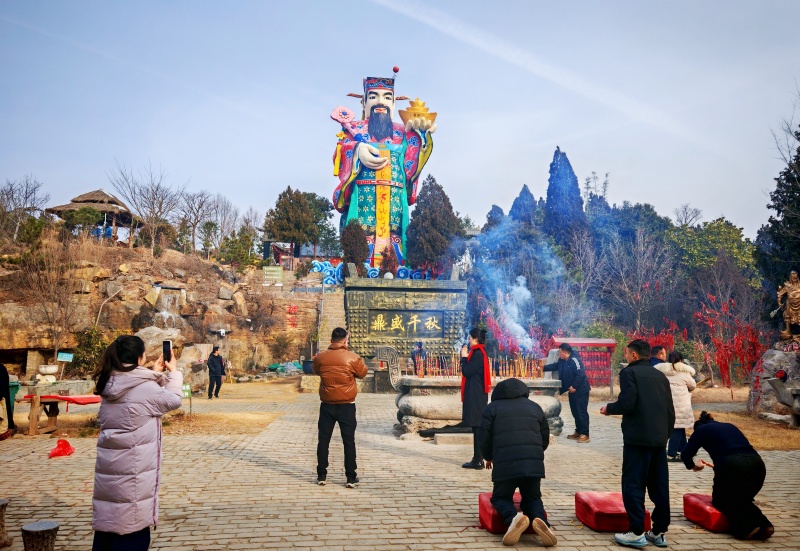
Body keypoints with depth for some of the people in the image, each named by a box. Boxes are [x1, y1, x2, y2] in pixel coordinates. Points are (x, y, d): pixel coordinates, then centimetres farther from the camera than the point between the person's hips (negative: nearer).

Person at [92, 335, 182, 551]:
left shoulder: (109, 385, 3)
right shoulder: (144, 388, -18)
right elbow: (173, 400, -2)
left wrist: (155, 374, 18)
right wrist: (173, 372, 11)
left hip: (108, 465, 7)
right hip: (132, 468, -7)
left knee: (107, 520, 16)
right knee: (132, 525, 5)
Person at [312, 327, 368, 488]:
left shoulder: (320, 357, -4)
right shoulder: (353, 357, -11)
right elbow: (363, 373, 5)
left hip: (327, 405, 2)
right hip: (347, 406, -2)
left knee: (323, 440, 11)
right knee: (349, 441, 5)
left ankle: (322, 476, 16)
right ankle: (351, 477, 8)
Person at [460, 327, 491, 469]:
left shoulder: (477, 354, -16)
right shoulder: (480, 353, 14)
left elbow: (466, 372, -17)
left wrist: (464, 357, -6)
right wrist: (466, 357, 11)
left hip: (475, 395, -10)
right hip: (477, 394, 10)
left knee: (476, 427, -7)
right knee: (478, 427, 13)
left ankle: (478, 460, -3)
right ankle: (478, 458, 19)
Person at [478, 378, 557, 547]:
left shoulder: (492, 407, 13)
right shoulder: (535, 407, 23)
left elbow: (484, 437, 9)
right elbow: (545, 438, 24)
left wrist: (489, 457, 28)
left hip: (505, 463, -2)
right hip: (534, 462, 3)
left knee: (500, 497, 17)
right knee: (532, 497, 22)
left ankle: (513, 517, -18)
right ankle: (539, 519, -13)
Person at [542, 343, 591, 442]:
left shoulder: (574, 360, -23)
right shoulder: (562, 361, 6)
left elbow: (581, 375, -27)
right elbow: (555, 366, 23)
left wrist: (574, 386, -22)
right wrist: (543, 368, 16)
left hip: (581, 390, -10)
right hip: (572, 390, 10)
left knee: (582, 412, -6)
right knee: (575, 412, 15)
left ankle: (585, 434, -1)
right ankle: (578, 432, 25)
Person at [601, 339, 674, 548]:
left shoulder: (629, 372, -5)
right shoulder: (660, 376, 15)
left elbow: (627, 403, -17)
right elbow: (670, 410, 13)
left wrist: (608, 408, 1)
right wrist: (665, 434, 21)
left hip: (637, 437, -7)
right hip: (659, 438, 7)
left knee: (633, 485, -1)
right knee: (659, 486, 10)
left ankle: (637, 533, -2)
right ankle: (659, 532, 16)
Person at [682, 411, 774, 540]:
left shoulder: (701, 429, 17)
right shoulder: (730, 426, 32)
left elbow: (686, 454, 10)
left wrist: (693, 466, 32)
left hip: (733, 467, -5)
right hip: (757, 465, 5)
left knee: (720, 500, 17)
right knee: (742, 500, 26)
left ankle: (746, 527, -8)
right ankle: (763, 525, 0)